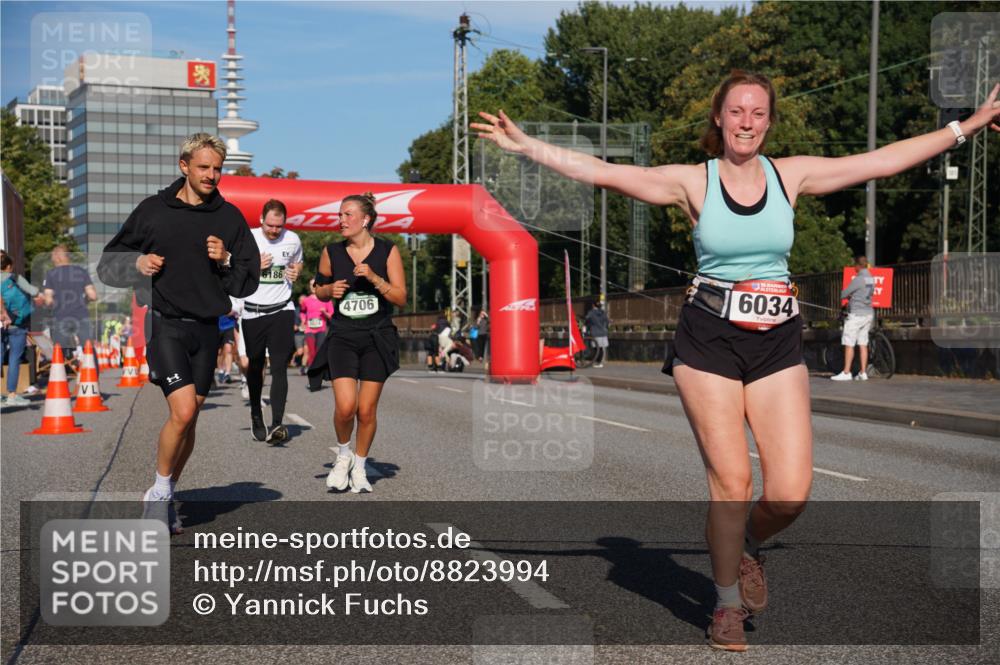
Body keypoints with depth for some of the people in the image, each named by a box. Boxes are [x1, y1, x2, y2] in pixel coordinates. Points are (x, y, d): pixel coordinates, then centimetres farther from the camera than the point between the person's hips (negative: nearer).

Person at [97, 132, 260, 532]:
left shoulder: (229, 217, 8)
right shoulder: (153, 210, 3)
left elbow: (248, 281, 9)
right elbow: (108, 265, 10)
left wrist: (226, 260, -10)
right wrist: (137, 264, -9)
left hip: (206, 330, 3)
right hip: (164, 324, -3)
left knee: (189, 419, 7)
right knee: (183, 411, -17)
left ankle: (165, 498, 24)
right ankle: (159, 492, 3)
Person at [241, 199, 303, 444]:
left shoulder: (293, 240, 3)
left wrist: (295, 272, 0)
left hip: (281, 310, 0)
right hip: (252, 311, 0)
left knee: (279, 367, -14)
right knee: (255, 367, 12)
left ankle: (276, 424, -21)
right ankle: (256, 415, 34)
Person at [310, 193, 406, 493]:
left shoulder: (388, 250, -4)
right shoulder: (331, 252, 1)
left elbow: (401, 298, -5)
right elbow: (319, 290, 15)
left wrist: (374, 278, -18)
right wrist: (330, 290, -7)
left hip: (378, 338, -1)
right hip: (343, 336, 1)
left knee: (367, 410, 0)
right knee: (345, 407, -15)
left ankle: (359, 467, 22)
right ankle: (343, 455, 15)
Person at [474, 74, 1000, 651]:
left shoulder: (792, 175, 5)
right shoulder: (693, 182, -1)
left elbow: (884, 161, 7)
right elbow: (602, 172, -7)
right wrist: (525, 145, -14)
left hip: (778, 344, 2)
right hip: (709, 343, -2)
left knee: (792, 491, -7)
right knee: (732, 482, -3)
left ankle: (747, 547, 28)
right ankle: (728, 606, 19)